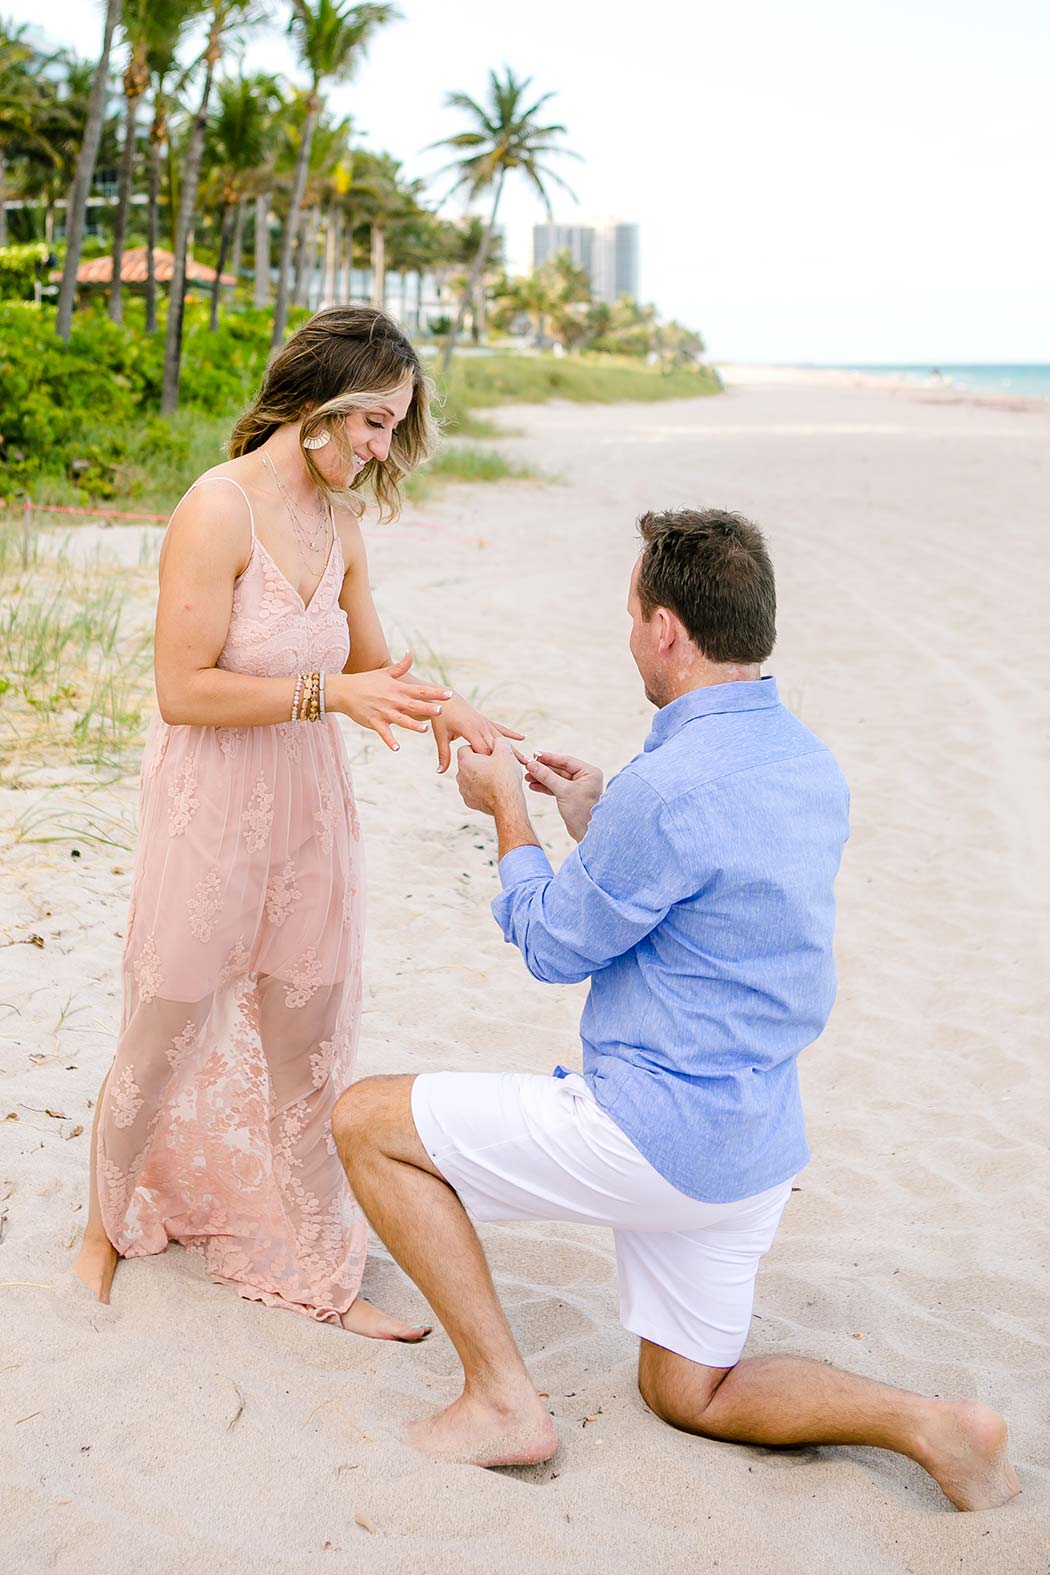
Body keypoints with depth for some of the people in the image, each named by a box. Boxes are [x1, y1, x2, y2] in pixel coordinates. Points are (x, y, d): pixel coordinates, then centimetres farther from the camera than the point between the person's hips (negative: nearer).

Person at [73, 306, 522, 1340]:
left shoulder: (338, 523, 4)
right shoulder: (218, 509, -17)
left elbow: (369, 658, 16)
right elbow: (183, 689, -20)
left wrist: (431, 701, -4)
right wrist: (331, 692, -23)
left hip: (309, 809, 6)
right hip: (208, 814, -6)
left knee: (310, 1059, 13)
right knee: (163, 1049, 12)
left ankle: (321, 1276, 27)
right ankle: (107, 1225, 39)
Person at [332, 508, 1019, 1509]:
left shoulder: (668, 788, -24)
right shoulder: (810, 764, 5)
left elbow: (554, 946, -9)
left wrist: (507, 809, 6)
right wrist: (592, 822, 20)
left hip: (661, 1131, -9)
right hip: (759, 1141, 9)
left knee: (367, 1121, 1)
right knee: (688, 1393, 25)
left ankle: (503, 1400, 3)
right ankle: (932, 1424, 7)